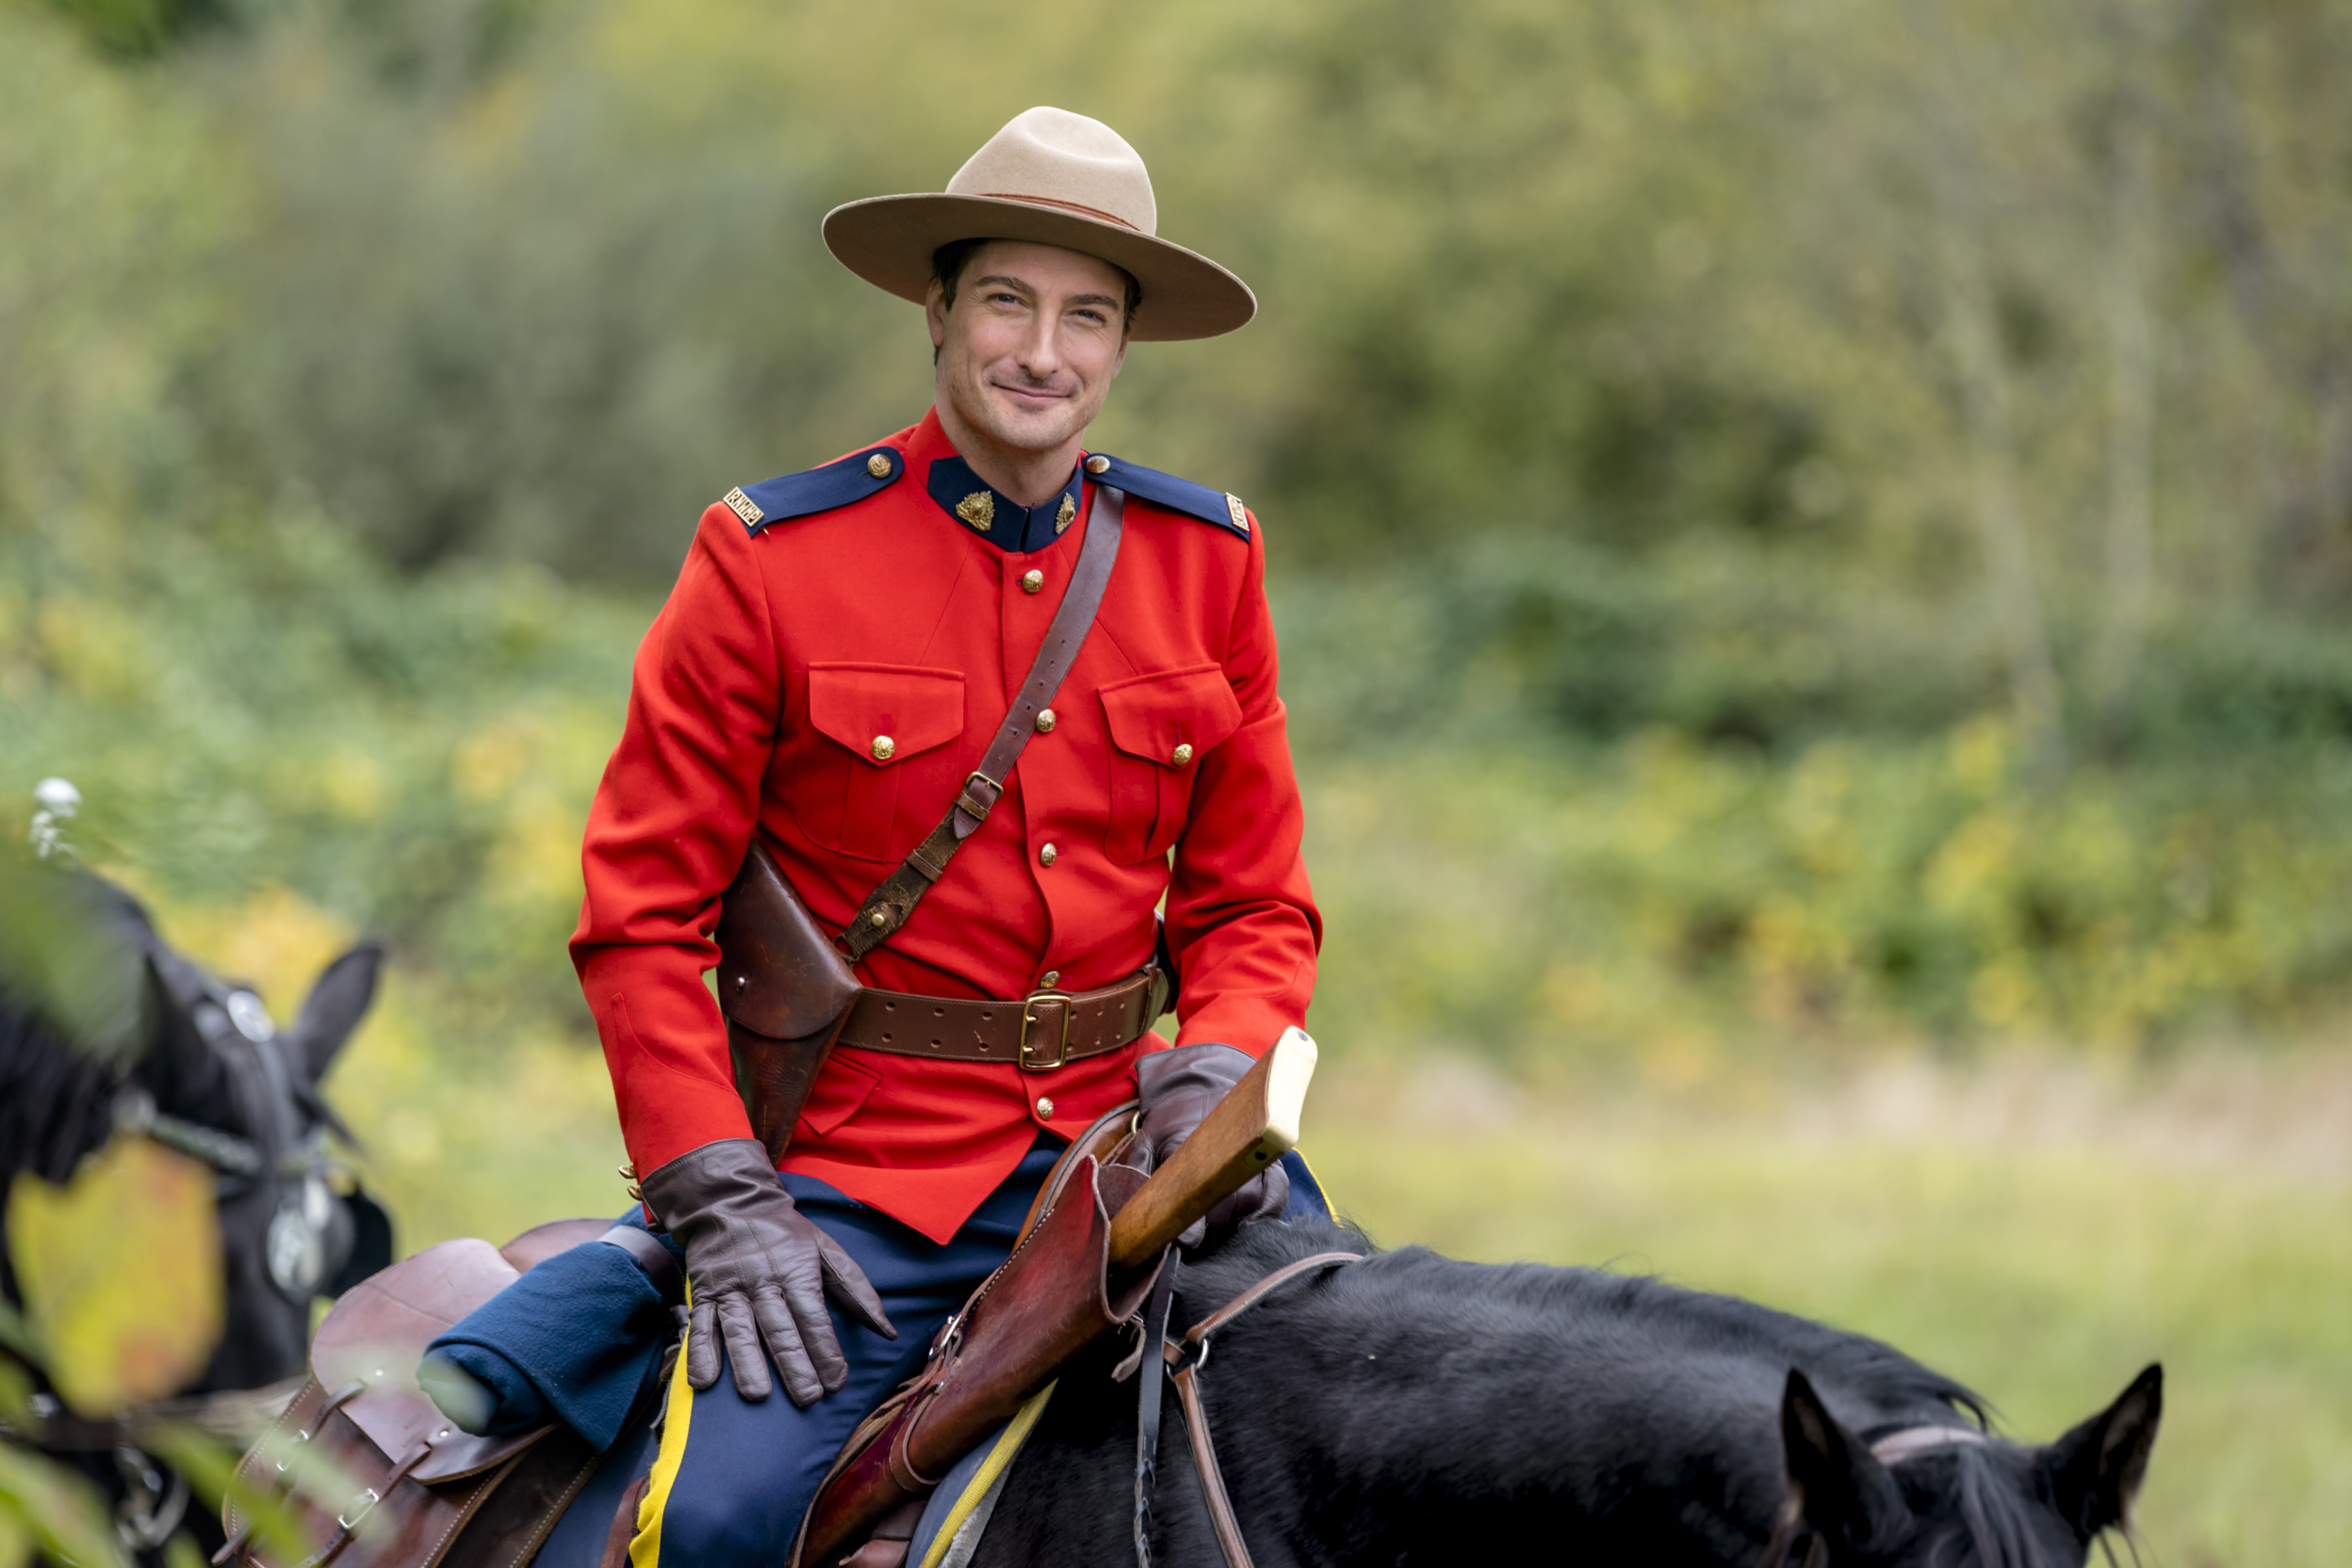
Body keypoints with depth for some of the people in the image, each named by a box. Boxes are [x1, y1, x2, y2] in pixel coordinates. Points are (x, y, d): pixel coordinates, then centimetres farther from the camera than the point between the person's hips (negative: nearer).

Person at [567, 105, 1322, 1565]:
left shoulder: (1208, 558, 8)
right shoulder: (771, 559, -3)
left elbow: (1253, 903, 14)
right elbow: (643, 913, -1)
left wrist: (1217, 1083, -7)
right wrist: (723, 1202, -11)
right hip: (865, 1164, -3)